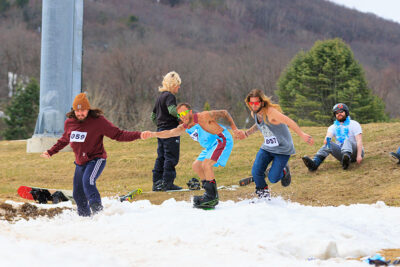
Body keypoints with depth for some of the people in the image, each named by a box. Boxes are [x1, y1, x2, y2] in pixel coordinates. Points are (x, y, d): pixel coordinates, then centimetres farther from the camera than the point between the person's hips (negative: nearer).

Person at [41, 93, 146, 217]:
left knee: (88, 181, -32)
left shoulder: (98, 121, -14)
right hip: (80, 163, 6)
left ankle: (98, 211, -32)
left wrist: (138, 135, -25)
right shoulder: (69, 123, 0)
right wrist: (50, 152, 25)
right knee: (78, 195, 9)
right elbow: (64, 140, 22)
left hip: (96, 159, -6)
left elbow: (118, 134, -13)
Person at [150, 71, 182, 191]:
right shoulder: (169, 96, -10)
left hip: (160, 130, 9)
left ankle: (157, 183, 12)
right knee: (171, 157, -6)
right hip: (170, 131, -9)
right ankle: (167, 183, -7)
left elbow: (153, 116, 24)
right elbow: (172, 110, -30)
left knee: (161, 157, 11)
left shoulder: (160, 97, 19)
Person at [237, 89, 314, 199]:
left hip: (282, 149, -6)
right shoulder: (254, 113, -2)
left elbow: (288, 121, -36)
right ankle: (262, 191, 19)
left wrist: (302, 134, -45)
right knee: (256, 172, -11)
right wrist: (247, 133, 12)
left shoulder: (270, 112, -27)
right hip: (267, 148, 6)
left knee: (273, 178, -11)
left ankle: (284, 171, 24)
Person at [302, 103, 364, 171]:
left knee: (348, 140, -31)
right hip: (341, 151, 3)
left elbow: (359, 141, -8)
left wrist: (359, 155, -23)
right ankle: (314, 163, -45)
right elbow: (328, 135, -7)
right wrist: (327, 139, -34)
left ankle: (347, 157, -65)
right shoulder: (333, 127, 15)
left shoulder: (354, 124, 5)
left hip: (355, 151, -3)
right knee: (329, 144, -21)